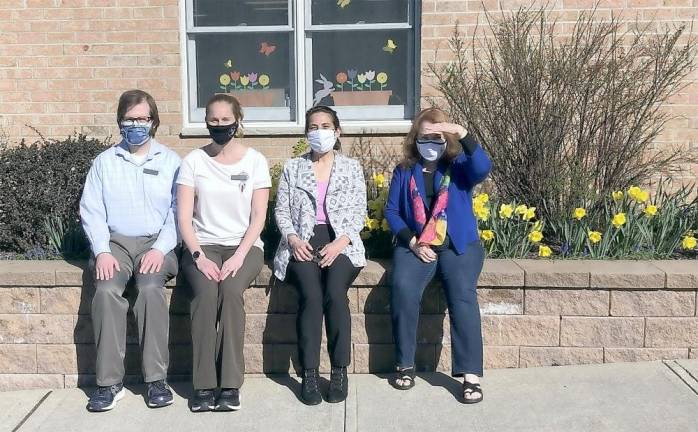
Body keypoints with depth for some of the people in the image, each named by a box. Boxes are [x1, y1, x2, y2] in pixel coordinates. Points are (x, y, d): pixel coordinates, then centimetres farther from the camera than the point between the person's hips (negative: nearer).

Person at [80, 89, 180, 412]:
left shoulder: (170, 161, 9)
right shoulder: (104, 162, 14)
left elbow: (179, 212, 1)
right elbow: (91, 210, 6)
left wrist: (160, 249, -14)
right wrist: (102, 251, -9)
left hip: (156, 243, -1)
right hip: (115, 242, 2)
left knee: (150, 289, -31)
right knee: (106, 291, -28)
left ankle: (157, 378, -21)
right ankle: (109, 382, -20)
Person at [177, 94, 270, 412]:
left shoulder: (255, 160, 3)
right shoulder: (193, 161, 4)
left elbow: (258, 217, -2)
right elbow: (184, 218, -1)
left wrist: (239, 255, -16)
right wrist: (199, 256, -15)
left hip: (244, 245, 0)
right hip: (203, 245, 1)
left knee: (230, 290, -31)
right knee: (205, 293, -29)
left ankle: (230, 385, -22)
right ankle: (204, 385, -20)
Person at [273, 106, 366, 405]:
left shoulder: (352, 167, 14)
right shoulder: (292, 167, 16)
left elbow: (359, 212, 7)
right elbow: (281, 210, 11)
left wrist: (340, 242, -10)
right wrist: (293, 239, -8)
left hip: (341, 242, 0)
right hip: (303, 243, 0)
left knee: (335, 293, -29)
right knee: (311, 295, -28)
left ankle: (339, 371, -15)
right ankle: (309, 373, -17)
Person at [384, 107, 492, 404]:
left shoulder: (459, 165, 6)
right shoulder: (404, 172, 12)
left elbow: (483, 169, -17)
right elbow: (391, 211, 5)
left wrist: (463, 134, -26)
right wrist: (413, 242, -8)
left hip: (458, 245, -1)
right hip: (415, 245, 1)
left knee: (462, 294, -27)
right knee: (403, 289, -27)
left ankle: (471, 374, -21)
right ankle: (405, 364, -11)